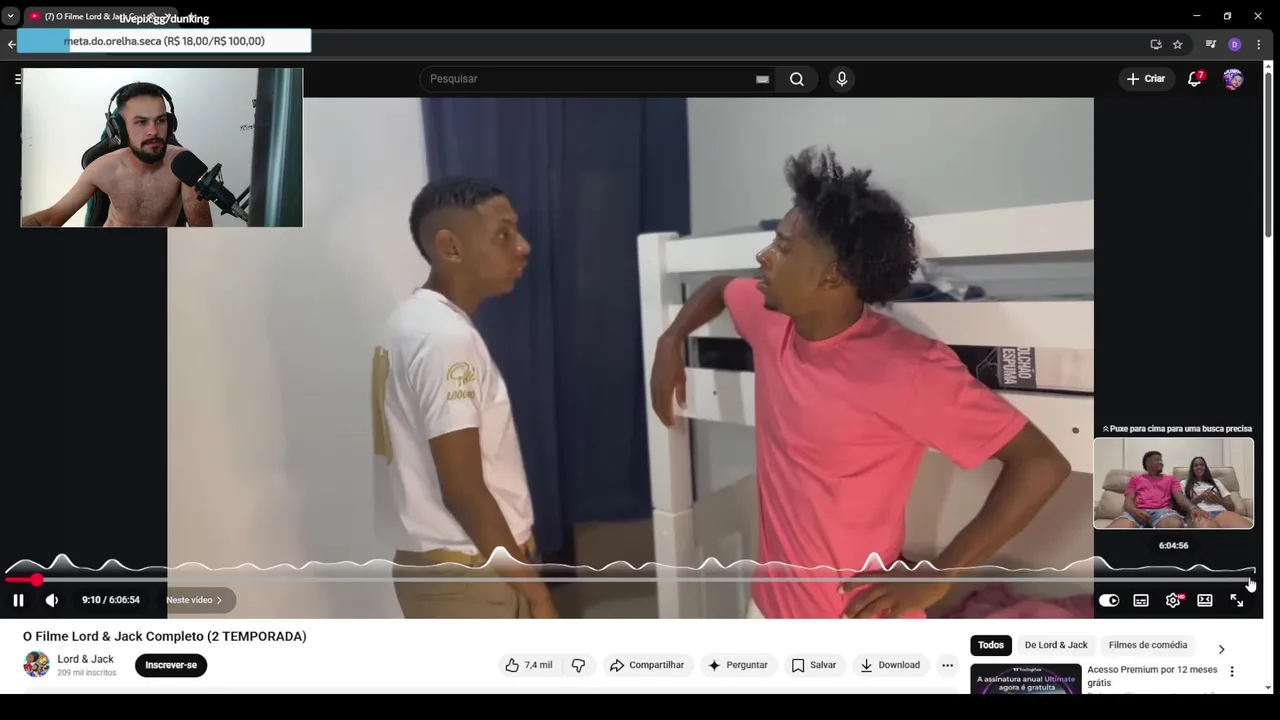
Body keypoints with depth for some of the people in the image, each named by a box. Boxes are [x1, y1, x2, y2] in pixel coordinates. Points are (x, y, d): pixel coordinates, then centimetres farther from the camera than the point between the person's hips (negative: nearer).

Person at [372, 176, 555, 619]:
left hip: (435, 565, 10)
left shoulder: (416, 321, 9)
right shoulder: (445, 338, -22)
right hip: (466, 577, -10)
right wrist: (535, 591, -15)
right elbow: (463, 491, -23)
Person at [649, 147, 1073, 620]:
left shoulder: (907, 369, -25)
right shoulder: (770, 322, -2)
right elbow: (719, 288, 23)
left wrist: (937, 578, -21)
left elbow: (1042, 466, -23)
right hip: (771, 606, 7)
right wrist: (671, 341, 7)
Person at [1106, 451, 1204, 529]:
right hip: (1139, 512, -1)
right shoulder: (1135, 479, 27)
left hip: (1163, 511, 1)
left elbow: (1180, 497, 10)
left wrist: (1192, 508, -16)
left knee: (1176, 525, -41)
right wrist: (1134, 511, -14)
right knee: (1114, 528, -38)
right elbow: (1128, 500, 14)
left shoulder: (1171, 479, 28)